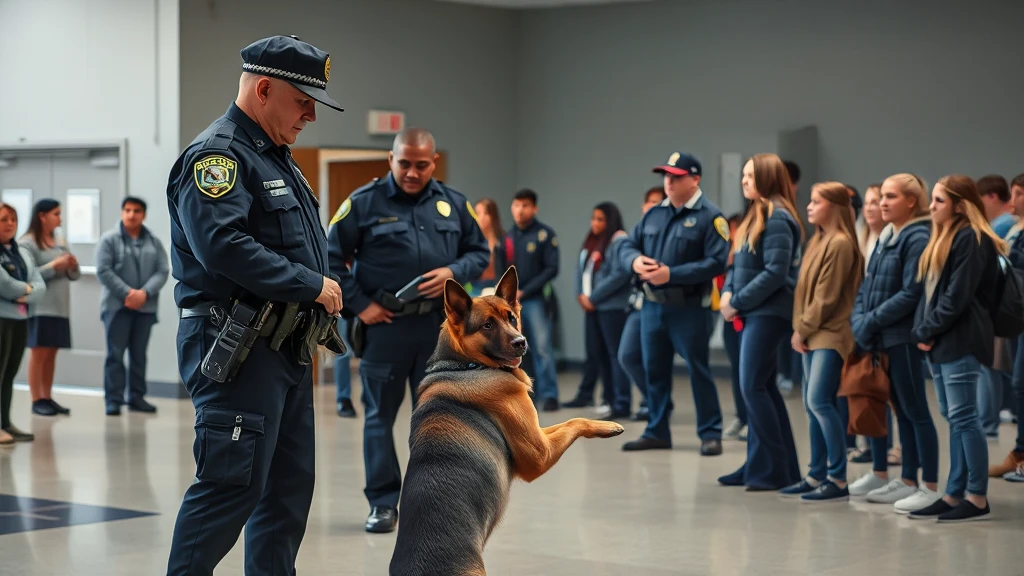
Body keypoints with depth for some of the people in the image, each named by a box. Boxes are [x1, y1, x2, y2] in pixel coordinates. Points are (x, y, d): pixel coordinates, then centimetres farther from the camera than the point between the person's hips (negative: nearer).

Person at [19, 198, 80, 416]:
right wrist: (54, 266, -19)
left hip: (60, 308, 6)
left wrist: (73, 266, -4)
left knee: (51, 355, 8)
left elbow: (74, 276, 17)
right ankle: (37, 401, -1)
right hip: (40, 308, -6)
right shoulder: (28, 243, -5)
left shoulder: (60, 242, 15)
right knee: (38, 354, -4)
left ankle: (47, 398, 13)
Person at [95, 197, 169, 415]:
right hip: (117, 305, -3)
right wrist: (127, 293, -16)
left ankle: (137, 397, 16)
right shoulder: (109, 240, -1)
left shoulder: (154, 242, 8)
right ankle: (114, 400, -1)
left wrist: (144, 293, -15)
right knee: (116, 354, -3)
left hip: (146, 307, 3)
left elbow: (163, 271, 1)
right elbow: (103, 271, -9)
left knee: (139, 354, 9)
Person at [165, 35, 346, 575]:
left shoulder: (276, 158, 20)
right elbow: (222, 245, -27)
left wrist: (324, 304, 11)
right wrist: (313, 285, -20)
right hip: (237, 350, -10)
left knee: (290, 482, 13)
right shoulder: (217, 154, -13)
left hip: (286, 347, 10)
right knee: (232, 482, -11)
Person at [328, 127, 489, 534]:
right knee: (380, 416, 5)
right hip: (384, 324, -2)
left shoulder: (453, 204, 7)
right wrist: (359, 305, -7)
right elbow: (332, 258, -1)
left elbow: (479, 252, 15)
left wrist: (453, 272, -5)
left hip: (437, 325, 3)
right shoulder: (364, 203, -4)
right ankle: (383, 502, 13)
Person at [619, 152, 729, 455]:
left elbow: (716, 262, -19)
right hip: (652, 305, 7)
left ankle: (710, 433, 8)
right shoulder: (654, 214, 12)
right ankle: (657, 432, 22)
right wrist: (635, 260, -10)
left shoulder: (709, 216, -10)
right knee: (655, 369, 12)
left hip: (689, 308, -7)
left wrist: (672, 274, -22)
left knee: (698, 370, 0)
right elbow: (629, 245, 15)